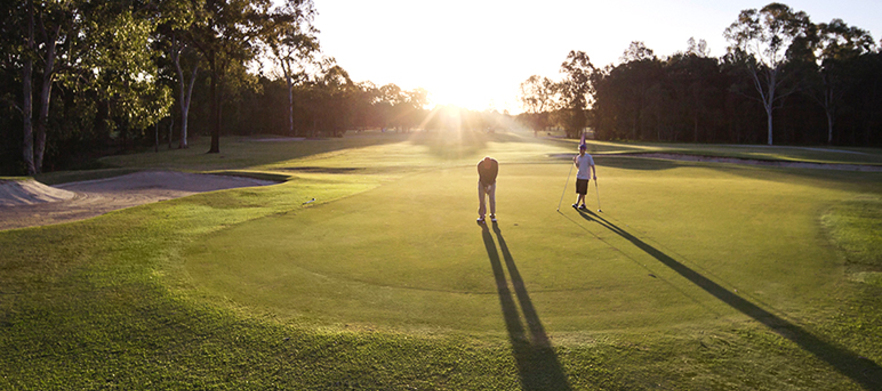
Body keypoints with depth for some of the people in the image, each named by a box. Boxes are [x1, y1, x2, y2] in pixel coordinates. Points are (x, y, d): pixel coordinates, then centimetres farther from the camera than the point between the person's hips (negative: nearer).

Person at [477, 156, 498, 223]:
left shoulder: (495, 163, -27)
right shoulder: (480, 165, -29)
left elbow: (495, 174, -17)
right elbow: (481, 177, -21)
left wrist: (490, 185, -19)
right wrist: (485, 187, -21)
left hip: (492, 181, 0)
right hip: (482, 181, 0)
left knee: (492, 198, -6)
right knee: (481, 198, -6)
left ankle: (492, 215, 5)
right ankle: (481, 215, 3)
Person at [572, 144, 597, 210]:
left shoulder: (589, 157, -8)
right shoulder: (578, 157, 8)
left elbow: (592, 166, -10)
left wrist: (594, 175, -19)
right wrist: (575, 162, -3)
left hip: (585, 177, -6)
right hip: (579, 176, 6)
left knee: (581, 192, -8)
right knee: (579, 191, 8)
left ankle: (577, 204, -12)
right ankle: (583, 204, 18)